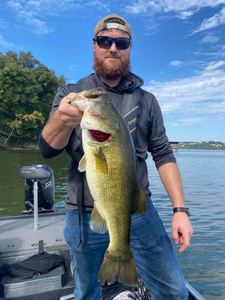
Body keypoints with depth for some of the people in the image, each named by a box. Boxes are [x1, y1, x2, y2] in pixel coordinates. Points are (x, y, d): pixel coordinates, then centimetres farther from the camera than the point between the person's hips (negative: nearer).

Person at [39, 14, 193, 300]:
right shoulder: (70, 94, 2)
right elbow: (47, 149, -9)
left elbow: (163, 154, 4)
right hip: (85, 215, 0)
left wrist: (180, 209, -5)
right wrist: (63, 119, -31)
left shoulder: (146, 101, 6)